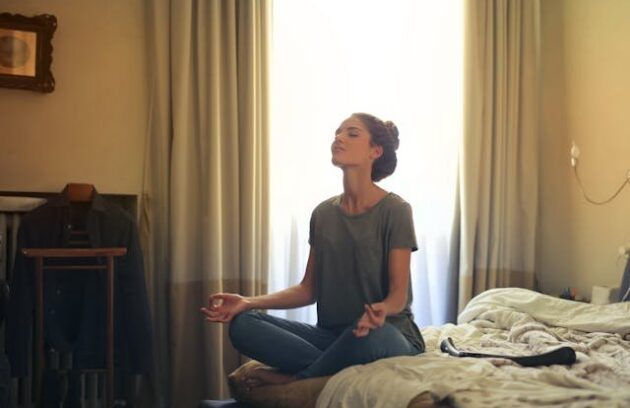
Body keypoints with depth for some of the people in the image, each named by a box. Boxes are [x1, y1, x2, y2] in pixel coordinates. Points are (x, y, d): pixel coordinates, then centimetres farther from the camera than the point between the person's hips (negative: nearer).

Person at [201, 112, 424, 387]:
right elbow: (309, 288, 9)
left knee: (369, 335, -42)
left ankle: (292, 379, -14)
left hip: (387, 334, -4)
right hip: (331, 333, 4)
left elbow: (399, 294, -12)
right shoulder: (323, 213, 8)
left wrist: (381, 310, -37)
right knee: (243, 325, -16)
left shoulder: (394, 210, -8)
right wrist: (249, 302, -5)